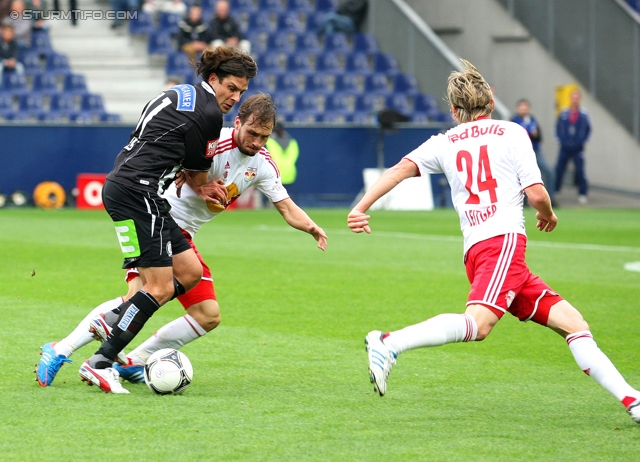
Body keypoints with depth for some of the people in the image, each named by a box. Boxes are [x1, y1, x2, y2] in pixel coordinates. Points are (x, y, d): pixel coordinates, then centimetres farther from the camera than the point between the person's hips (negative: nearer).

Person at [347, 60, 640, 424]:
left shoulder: (445, 143, 19)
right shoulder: (511, 133, 8)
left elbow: (402, 168, 2)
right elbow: (536, 193, 1)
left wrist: (362, 208, -3)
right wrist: (550, 216, 22)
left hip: (476, 250, 6)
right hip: (505, 240, -6)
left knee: (573, 322, 6)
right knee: (479, 323, -29)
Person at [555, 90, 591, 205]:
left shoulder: (584, 115, 0)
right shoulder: (563, 114, 1)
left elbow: (588, 130, 10)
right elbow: (558, 128, 10)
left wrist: (582, 141, 0)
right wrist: (561, 140, 0)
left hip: (578, 148, -1)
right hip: (565, 148, 1)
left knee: (580, 171, -5)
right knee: (559, 169, 1)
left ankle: (582, 194, 1)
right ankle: (554, 191, 12)